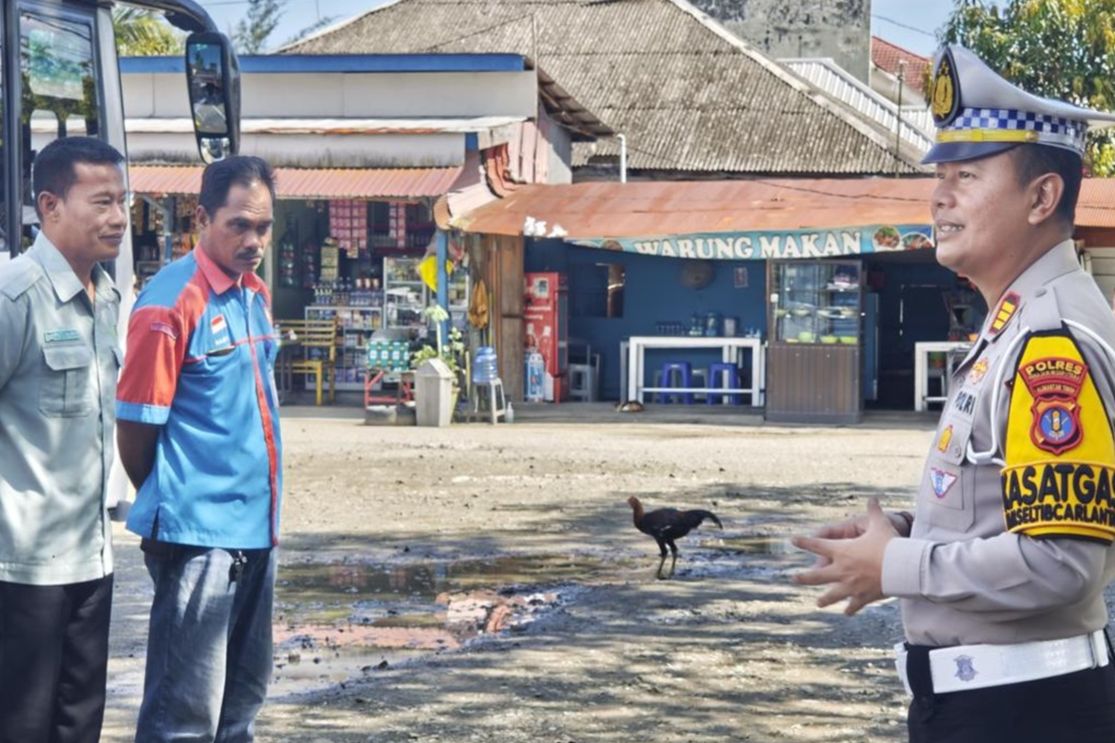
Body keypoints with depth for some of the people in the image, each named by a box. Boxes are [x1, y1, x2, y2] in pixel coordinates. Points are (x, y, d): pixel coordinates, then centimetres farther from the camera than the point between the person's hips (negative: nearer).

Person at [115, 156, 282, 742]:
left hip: (255, 529, 9)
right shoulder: (173, 302, -15)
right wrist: (167, 507, 3)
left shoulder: (255, 295, 10)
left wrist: (262, 501, 16)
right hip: (198, 533, -8)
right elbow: (135, 428, -11)